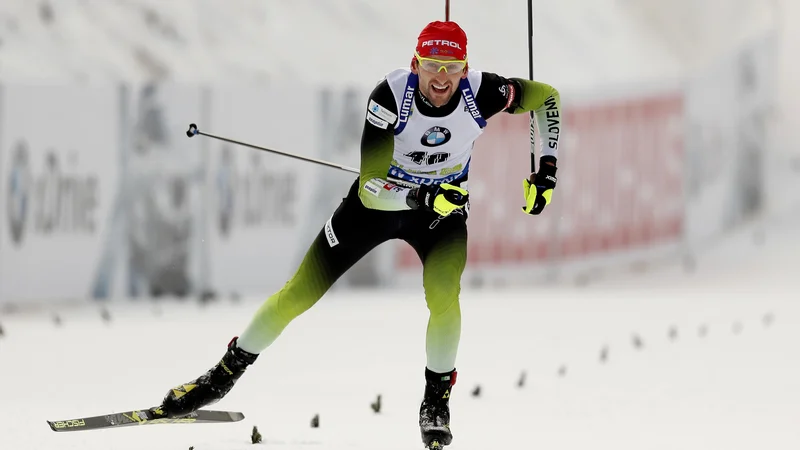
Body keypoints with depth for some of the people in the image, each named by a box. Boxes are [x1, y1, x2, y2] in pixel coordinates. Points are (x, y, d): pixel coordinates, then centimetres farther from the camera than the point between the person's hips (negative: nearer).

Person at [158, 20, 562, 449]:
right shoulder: (391, 95, -32)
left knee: (442, 292, -27)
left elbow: (546, 96, -8)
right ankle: (224, 375, 20)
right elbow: (371, 183, -32)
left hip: (445, 205, 0)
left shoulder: (479, 92, -27)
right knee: (299, 293, 2)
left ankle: (436, 399, -5)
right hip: (378, 201, 0)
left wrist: (547, 170, -15)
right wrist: (424, 196, -48)